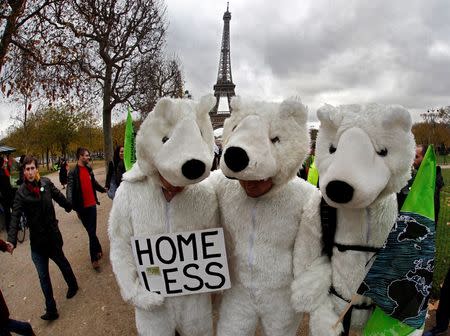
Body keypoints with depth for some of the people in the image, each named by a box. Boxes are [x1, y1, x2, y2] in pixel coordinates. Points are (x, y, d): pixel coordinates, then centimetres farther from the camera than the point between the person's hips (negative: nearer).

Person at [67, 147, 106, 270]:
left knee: (92, 232, 10)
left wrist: (103, 189, 40)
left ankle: (95, 257, 22)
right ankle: (97, 251, 22)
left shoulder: (88, 169, 9)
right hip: (82, 207, -4)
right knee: (91, 232, 3)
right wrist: (71, 205, -33)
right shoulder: (73, 172, -10)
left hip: (92, 204, 4)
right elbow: (70, 189, -19)